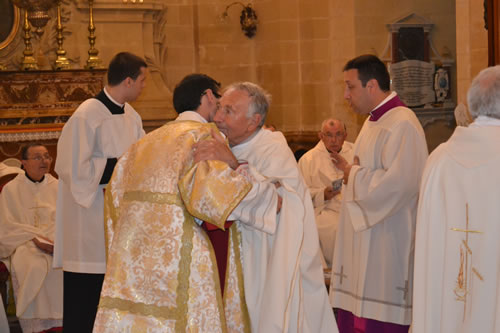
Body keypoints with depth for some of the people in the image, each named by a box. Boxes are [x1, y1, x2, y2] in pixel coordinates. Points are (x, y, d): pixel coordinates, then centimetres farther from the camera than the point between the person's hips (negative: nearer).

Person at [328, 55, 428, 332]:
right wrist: (349, 169, 8)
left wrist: (354, 175, -12)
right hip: (363, 243, 10)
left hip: (386, 244, -10)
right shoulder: (374, 121, 16)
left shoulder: (402, 125, -17)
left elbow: (398, 184, -26)